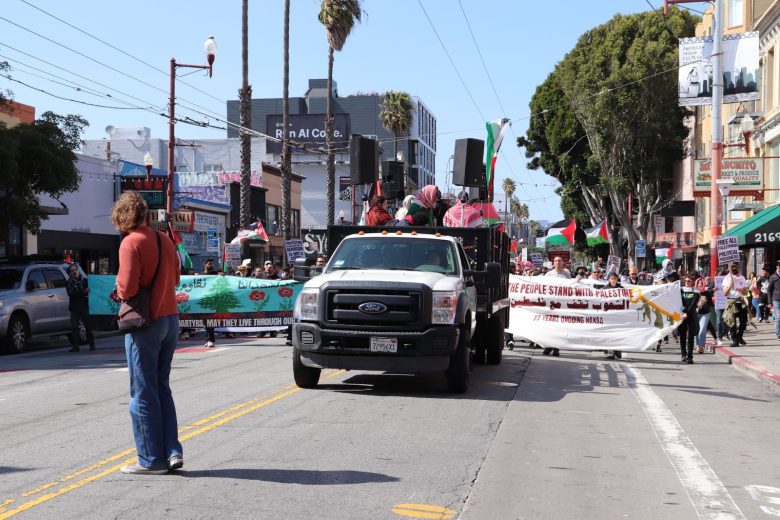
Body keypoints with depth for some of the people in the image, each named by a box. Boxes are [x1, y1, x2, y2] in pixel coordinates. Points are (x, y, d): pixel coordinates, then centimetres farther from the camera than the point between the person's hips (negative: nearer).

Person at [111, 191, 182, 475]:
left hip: (146, 324, -7)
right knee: (161, 388, 16)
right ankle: (172, 451, 12)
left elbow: (128, 288, -19)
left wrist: (119, 287, 1)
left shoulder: (131, 242, -14)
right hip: (170, 319, 7)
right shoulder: (164, 240, 8)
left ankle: (151, 459, 6)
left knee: (143, 393, 1)